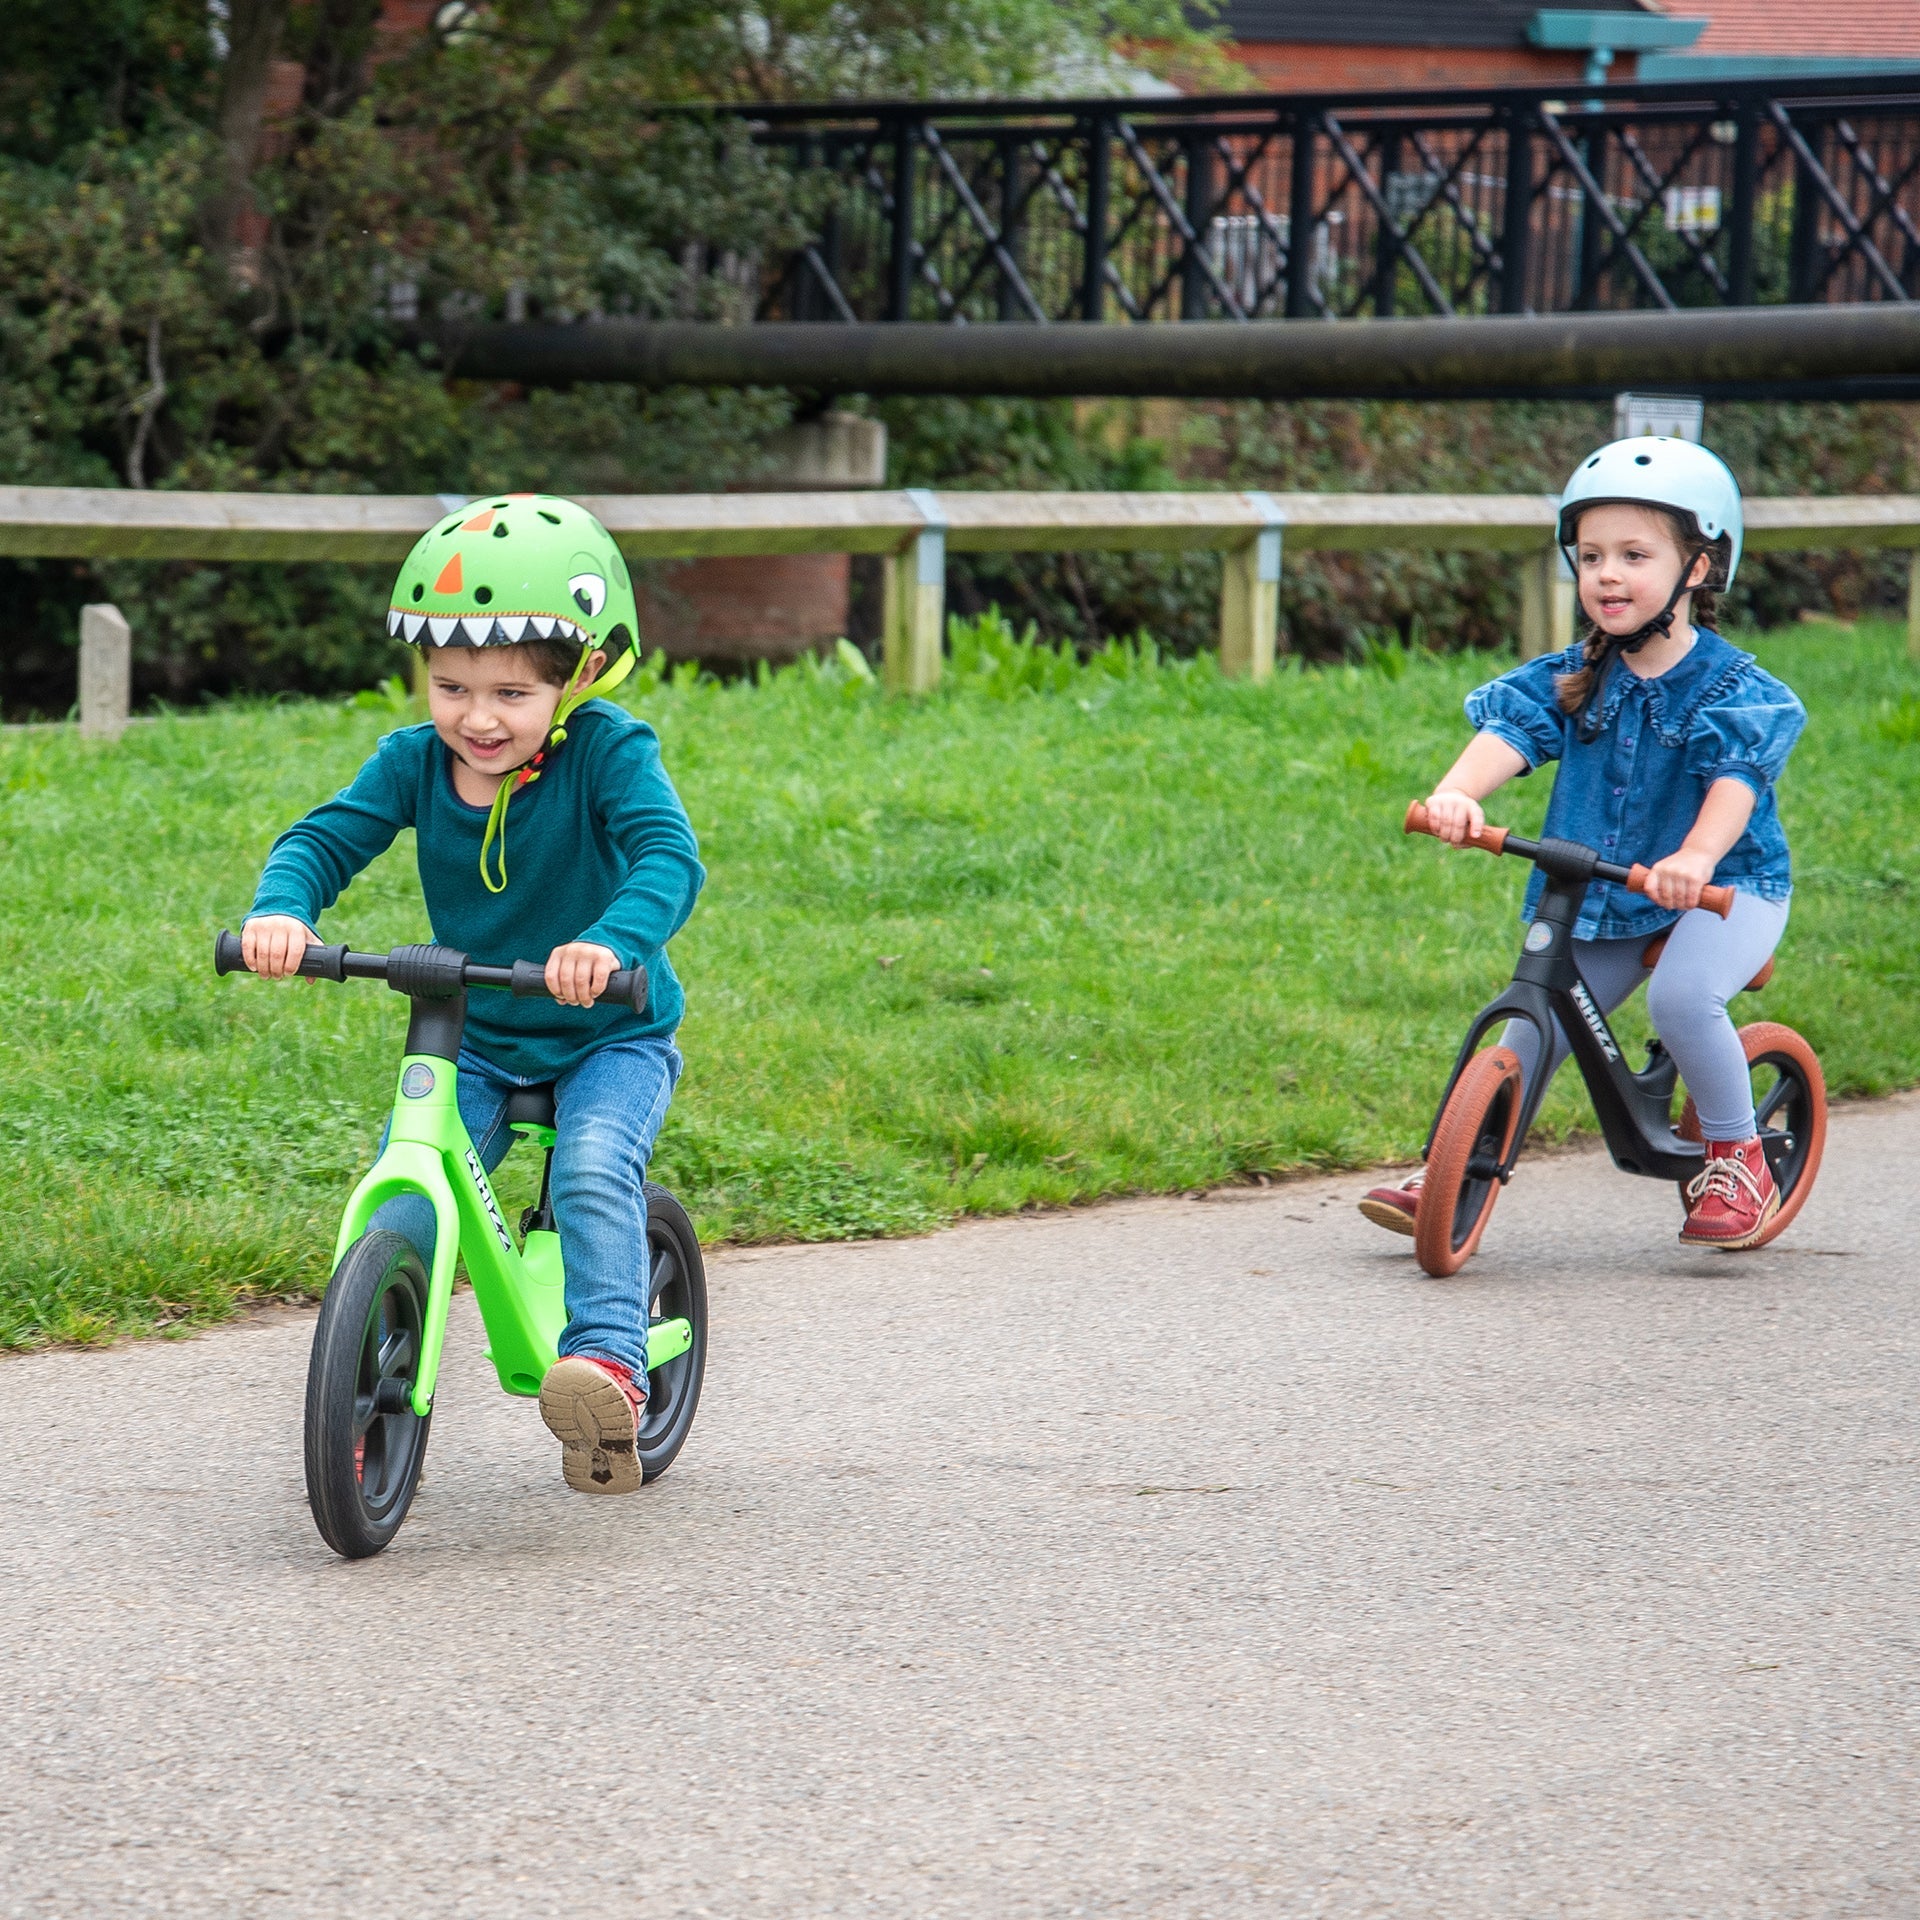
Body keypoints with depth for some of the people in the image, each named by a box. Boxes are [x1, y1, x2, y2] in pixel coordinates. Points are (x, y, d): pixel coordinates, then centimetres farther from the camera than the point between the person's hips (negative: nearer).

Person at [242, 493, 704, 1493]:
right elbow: (322, 838, -10)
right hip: (474, 1041, 4)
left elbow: (669, 857, -31)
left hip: (610, 1038, -3)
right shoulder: (415, 762, -7)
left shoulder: (607, 750, -19)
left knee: (592, 1174, -31)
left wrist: (613, 940, -52)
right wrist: (281, 909, -34)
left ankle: (609, 1362, -33)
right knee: (402, 1203, -14)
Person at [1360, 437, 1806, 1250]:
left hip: (1725, 886, -5)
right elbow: (1509, 733, -16)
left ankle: (1737, 1159, -10)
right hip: (1597, 895, 5)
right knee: (1534, 1023, -1)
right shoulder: (1573, 679, 0)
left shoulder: (1730, 687, -13)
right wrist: (1457, 792, -38)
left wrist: (1695, 858, -49)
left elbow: (1735, 782, -29)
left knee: (1682, 995, -30)